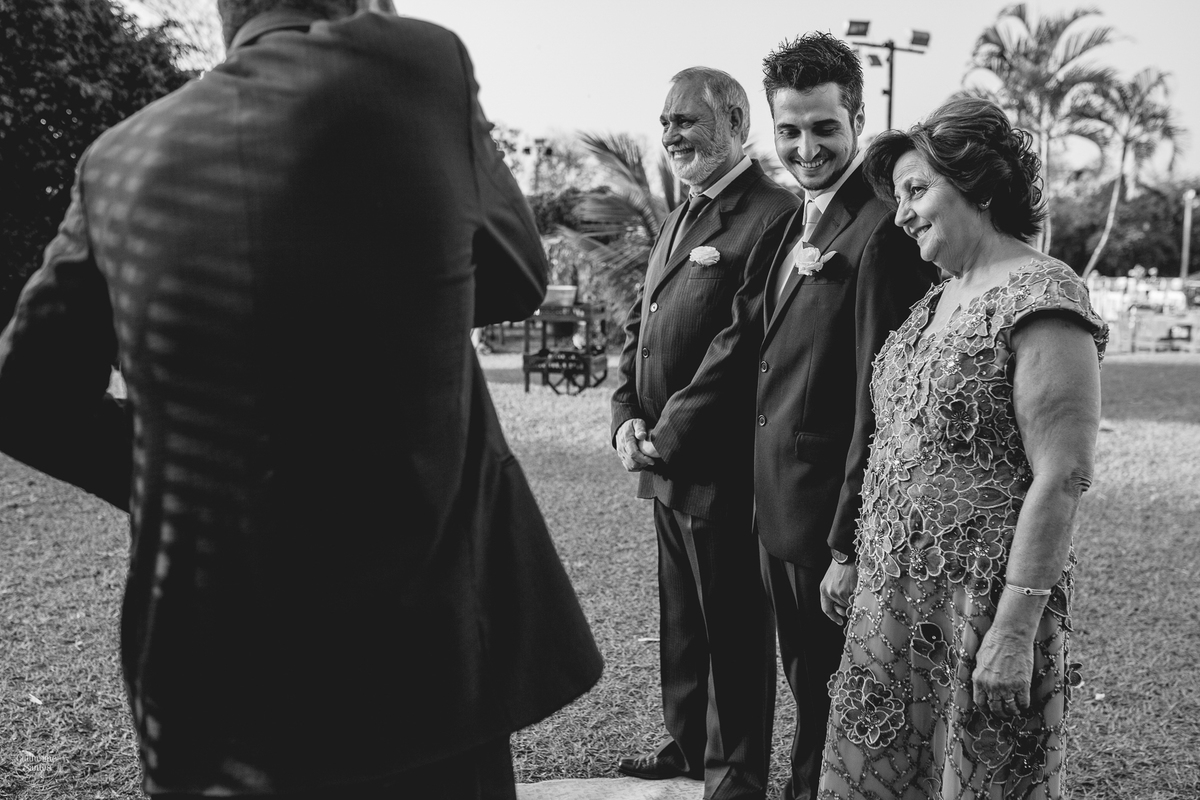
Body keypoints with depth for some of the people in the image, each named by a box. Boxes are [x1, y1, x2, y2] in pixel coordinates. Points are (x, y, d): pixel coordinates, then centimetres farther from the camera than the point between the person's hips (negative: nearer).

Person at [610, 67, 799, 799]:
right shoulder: (681, 216, 16)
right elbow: (641, 322, 16)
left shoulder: (770, 214, -14)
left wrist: (669, 435, -17)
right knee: (681, 616, 20)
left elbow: (741, 342, -20)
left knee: (734, 627, 5)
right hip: (666, 462, 9)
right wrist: (628, 416, 2)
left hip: (722, 465, -9)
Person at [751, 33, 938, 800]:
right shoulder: (792, 225, 11)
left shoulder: (881, 229, -18)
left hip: (829, 516, -8)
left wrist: (849, 545, -20)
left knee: (837, 700, 9)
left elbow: (877, 400, -21)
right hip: (777, 506, 8)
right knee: (806, 688, 20)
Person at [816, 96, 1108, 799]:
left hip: (983, 605, -8)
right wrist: (852, 558, 13)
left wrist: (1016, 627, -21)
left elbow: (1063, 478, -18)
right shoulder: (939, 300, 13)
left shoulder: (1042, 298, -13)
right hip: (894, 597, 8)